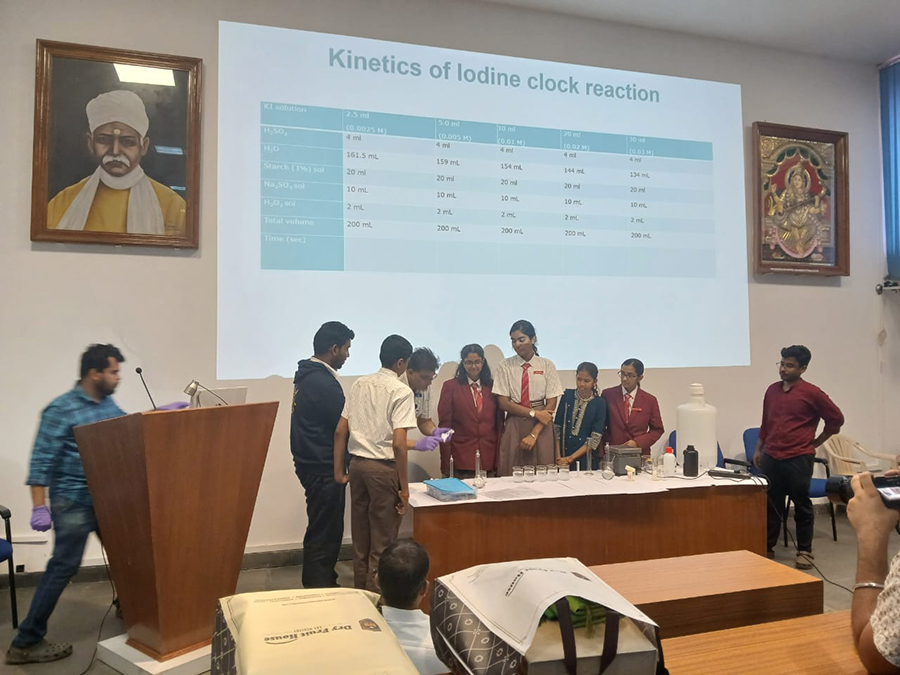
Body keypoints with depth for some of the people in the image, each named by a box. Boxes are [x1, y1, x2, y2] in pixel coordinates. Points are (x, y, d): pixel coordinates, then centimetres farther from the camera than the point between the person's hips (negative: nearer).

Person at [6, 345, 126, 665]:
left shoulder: (108, 405, 7)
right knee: (63, 567, -3)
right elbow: (41, 461, -16)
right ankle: (26, 643, 10)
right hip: (73, 503, -7)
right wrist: (40, 507, -19)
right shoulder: (61, 410, -15)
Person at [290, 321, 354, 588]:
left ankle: (323, 584, 33)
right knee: (324, 535, -1)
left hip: (311, 463, 10)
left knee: (324, 530, 20)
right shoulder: (324, 382, -21)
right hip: (323, 468, -10)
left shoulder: (306, 375, 10)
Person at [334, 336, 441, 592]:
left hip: (357, 464, 7)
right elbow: (398, 444, -18)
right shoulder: (401, 391, -11)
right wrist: (404, 488, -12)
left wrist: (339, 471, 16)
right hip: (383, 468, -6)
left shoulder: (359, 385, 7)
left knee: (360, 539, 18)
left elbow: (340, 431, 8)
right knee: (382, 543, 6)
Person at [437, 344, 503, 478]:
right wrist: (446, 464, -4)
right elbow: (445, 424, 1)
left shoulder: (492, 386, 10)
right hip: (461, 458, -2)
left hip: (489, 457, 2)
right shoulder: (450, 386, 3)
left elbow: (500, 422, 11)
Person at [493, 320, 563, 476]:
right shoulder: (505, 366, 2)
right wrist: (535, 413, -12)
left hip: (541, 428, 0)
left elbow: (551, 404, -3)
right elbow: (504, 403, -3)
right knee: (511, 475, 1)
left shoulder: (547, 365, 2)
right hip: (514, 426, 0)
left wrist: (534, 434, -11)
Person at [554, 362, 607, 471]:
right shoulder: (568, 396, 1)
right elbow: (557, 427, 2)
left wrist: (570, 458, -12)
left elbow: (595, 439, -8)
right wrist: (558, 457, -5)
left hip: (587, 460, -1)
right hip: (563, 455, 1)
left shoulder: (600, 404, -4)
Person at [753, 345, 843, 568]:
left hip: (798, 459, -4)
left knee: (802, 505, 7)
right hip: (770, 458, 4)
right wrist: (759, 449, 18)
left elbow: (836, 418, 1)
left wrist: (815, 443, 3)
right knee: (771, 505, 11)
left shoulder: (811, 393, -7)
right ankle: (767, 548, 21)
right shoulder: (772, 390, 9)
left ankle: (804, 551, 20)